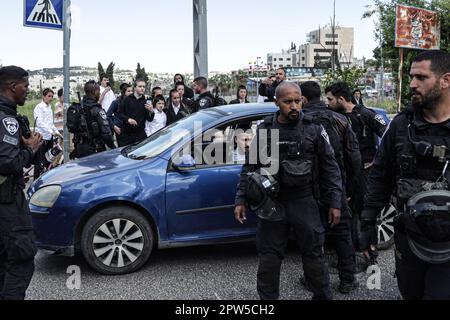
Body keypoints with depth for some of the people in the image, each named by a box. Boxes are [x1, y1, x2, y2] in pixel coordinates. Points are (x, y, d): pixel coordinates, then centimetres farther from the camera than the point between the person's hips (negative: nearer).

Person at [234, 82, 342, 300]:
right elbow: (250, 167, 7)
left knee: (313, 253, 8)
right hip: (272, 203, 1)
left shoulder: (314, 130, -1)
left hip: (304, 202, -1)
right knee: (269, 257, 10)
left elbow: (329, 168, 1)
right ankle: (267, 297, 26)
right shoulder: (264, 131, 2)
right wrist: (241, 199, 2)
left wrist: (334, 202, -3)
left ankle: (322, 295, 27)